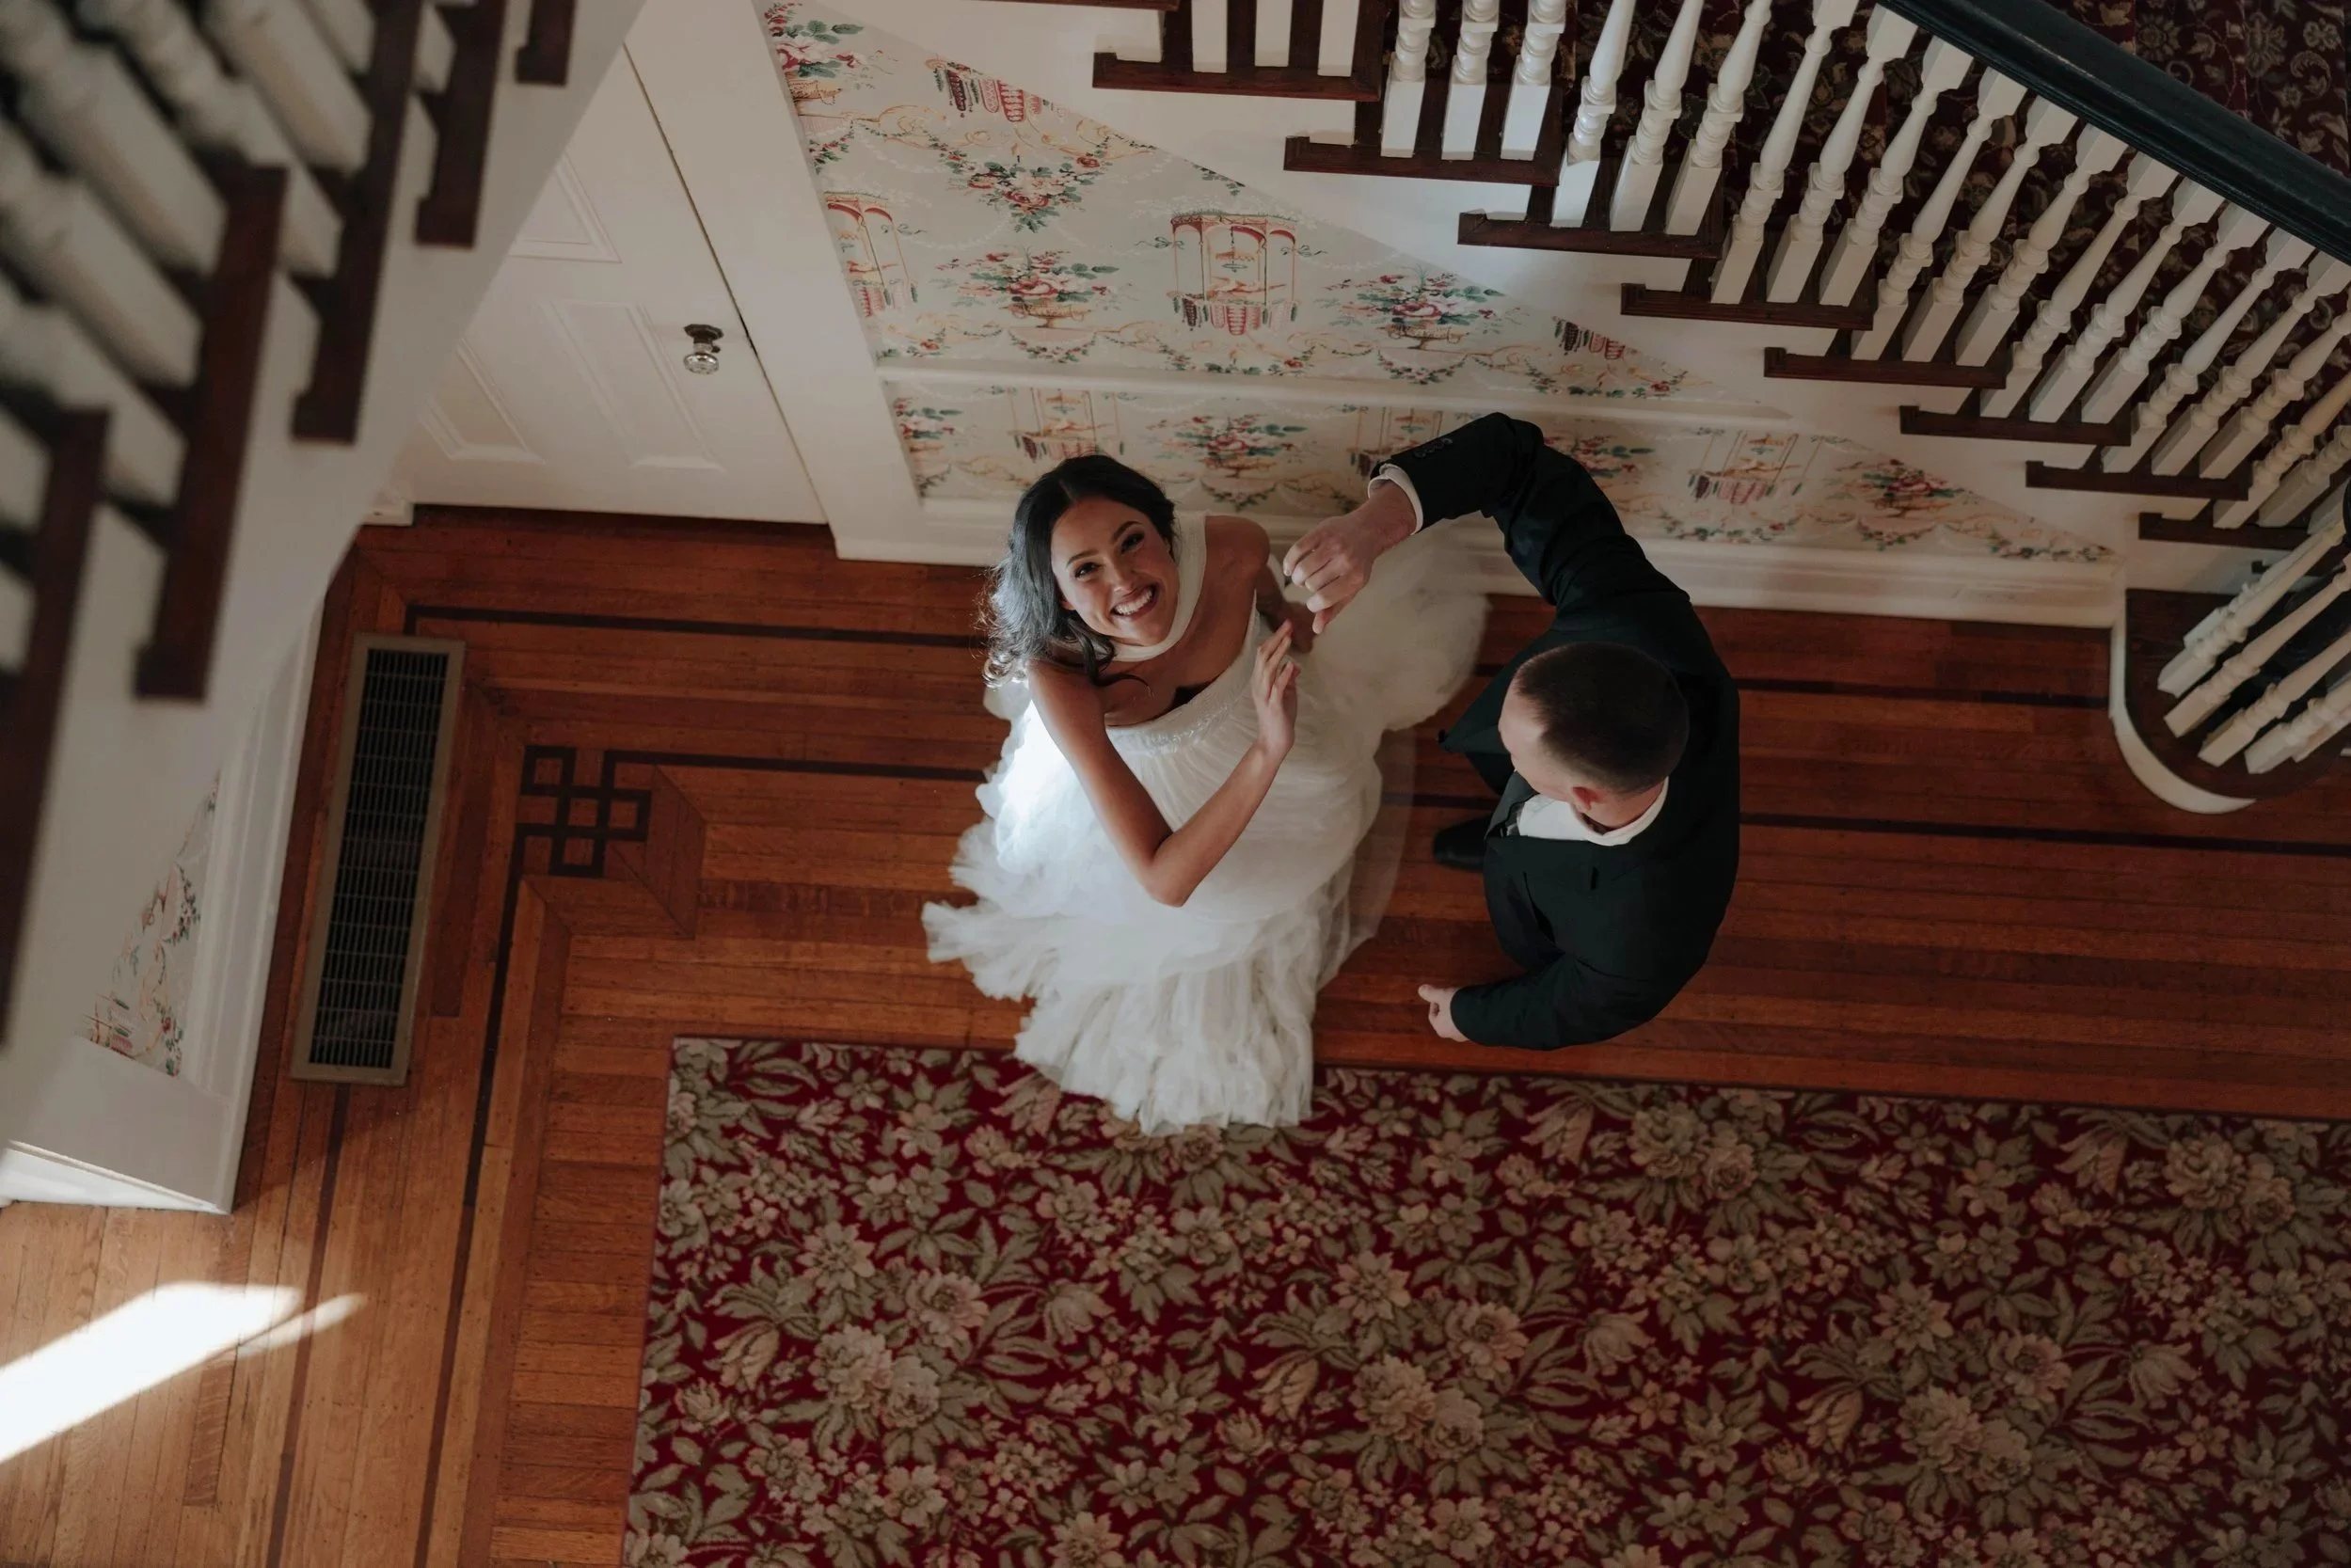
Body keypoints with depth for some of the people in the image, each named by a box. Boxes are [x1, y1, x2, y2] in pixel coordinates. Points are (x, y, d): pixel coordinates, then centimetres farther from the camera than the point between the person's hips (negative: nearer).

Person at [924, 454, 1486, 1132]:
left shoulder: (1233, 550, -40)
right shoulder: (1061, 677, -47)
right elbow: (1163, 881, -49)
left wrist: (1290, 618, -23)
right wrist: (1269, 751, -58)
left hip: (1255, 713, 1)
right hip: (1134, 776, -1)